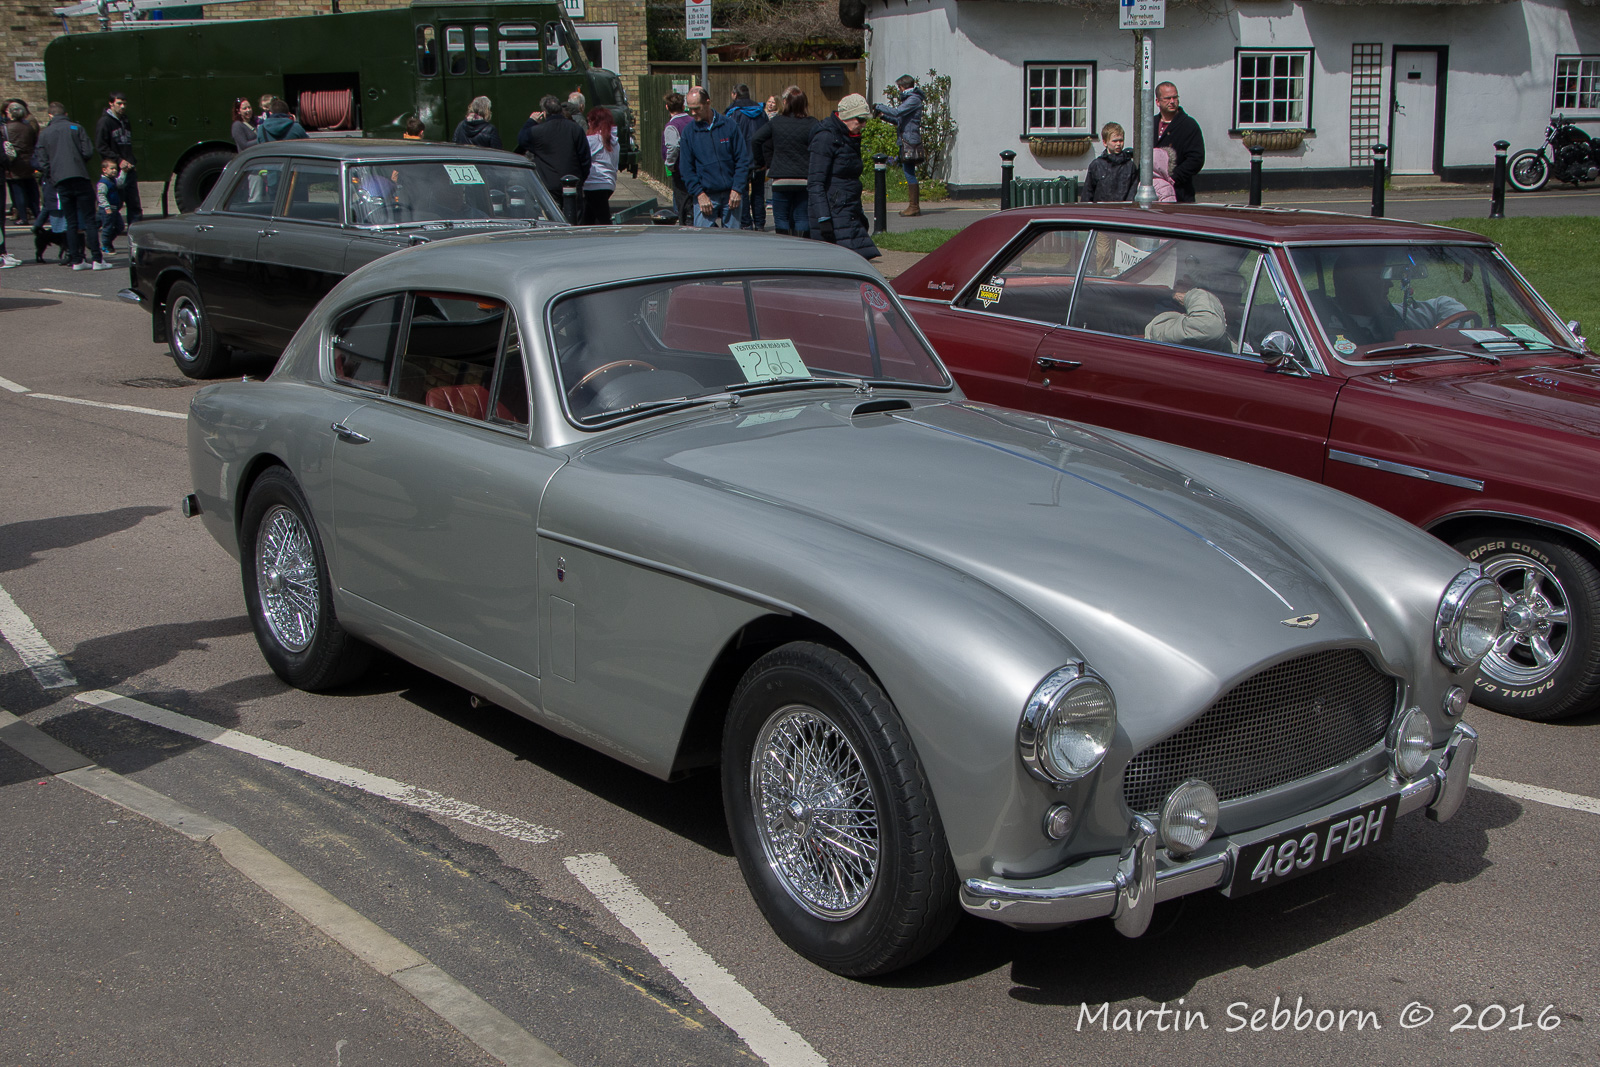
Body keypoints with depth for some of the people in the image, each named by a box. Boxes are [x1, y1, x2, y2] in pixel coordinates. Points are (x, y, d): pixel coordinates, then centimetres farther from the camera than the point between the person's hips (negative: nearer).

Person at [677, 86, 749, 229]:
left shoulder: (729, 125, 2)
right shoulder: (689, 131, 3)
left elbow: (743, 160, 2)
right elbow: (686, 168, 3)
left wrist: (736, 190, -6)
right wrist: (700, 194, -8)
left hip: (731, 195, 0)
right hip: (705, 195, 0)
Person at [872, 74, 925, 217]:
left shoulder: (914, 100, -11)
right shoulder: (909, 99, 20)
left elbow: (897, 112, -22)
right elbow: (900, 120, 24)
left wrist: (879, 107, -12)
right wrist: (883, 116, 16)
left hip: (910, 142, -10)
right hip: (905, 142, 10)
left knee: (909, 174, -9)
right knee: (909, 174, 11)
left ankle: (914, 207, -7)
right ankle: (912, 205, 14)